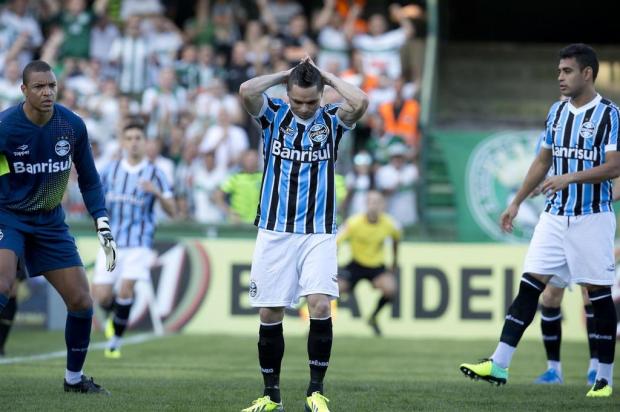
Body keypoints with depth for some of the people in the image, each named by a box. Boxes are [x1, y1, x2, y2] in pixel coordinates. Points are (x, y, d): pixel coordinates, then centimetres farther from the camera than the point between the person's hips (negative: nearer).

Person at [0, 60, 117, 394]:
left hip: (50, 222, 4)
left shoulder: (72, 125, -8)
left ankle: (74, 378, 23)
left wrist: (103, 228, -1)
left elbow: (89, 181, 5)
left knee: (81, 301, 2)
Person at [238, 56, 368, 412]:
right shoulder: (274, 115, 3)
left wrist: (327, 76, -4)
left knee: (320, 305, -15)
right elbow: (246, 90, -16)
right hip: (275, 232, 1)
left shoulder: (331, 120, 3)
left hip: (319, 233, -1)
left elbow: (361, 102, -17)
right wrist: (286, 74, -5)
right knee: (270, 313, 1)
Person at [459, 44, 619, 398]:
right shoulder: (557, 112, 11)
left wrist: (571, 177, -27)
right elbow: (543, 161, 20)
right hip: (555, 216, 6)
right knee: (530, 285, -2)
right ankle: (499, 365, -7)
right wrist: (516, 203, 18)